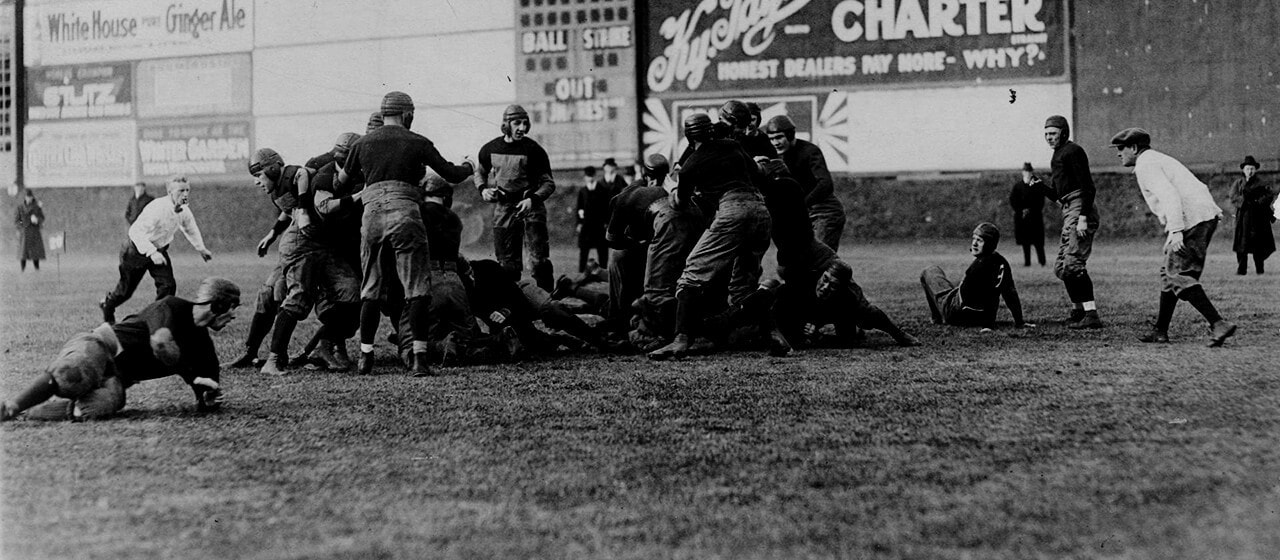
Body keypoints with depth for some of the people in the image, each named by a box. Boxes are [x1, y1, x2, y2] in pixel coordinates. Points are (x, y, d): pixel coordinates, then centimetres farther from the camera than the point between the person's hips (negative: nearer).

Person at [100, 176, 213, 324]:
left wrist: (201, 248, 21)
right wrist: (152, 252, -45)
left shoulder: (184, 210, -10)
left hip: (160, 250, 6)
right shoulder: (157, 208, -34)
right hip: (137, 250, -6)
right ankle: (107, 304, 43)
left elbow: (190, 227, 14)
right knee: (126, 289, 11)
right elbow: (136, 232, -38)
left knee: (168, 285, -12)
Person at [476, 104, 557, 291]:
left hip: (530, 205, -3)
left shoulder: (533, 150, -8)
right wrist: (483, 189, 1)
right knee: (506, 261, 8)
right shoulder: (489, 149, 3)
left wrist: (533, 200, -22)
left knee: (539, 258, -11)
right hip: (503, 207, 3)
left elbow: (548, 183, -6)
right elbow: (480, 173, 22)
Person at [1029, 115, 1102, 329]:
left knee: (1073, 263, -18)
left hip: (1080, 210, -10)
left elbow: (1087, 187, -15)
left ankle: (1091, 315, -22)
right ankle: (1078, 311, 24)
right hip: (1068, 212, 10)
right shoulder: (1058, 156, 23)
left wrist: (1083, 217, -24)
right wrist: (1037, 184, 12)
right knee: (1061, 267, 14)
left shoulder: (1072, 151, -6)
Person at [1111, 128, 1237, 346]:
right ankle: (1160, 330, 20)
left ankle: (1218, 324, -16)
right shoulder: (1159, 159, 26)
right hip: (1206, 216, 10)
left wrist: (1175, 230, -28)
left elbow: (1169, 195, -20)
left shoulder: (1145, 165, -6)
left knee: (1178, 276, -9)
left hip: (1191, 220, -10)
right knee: (1169, 273, 15)